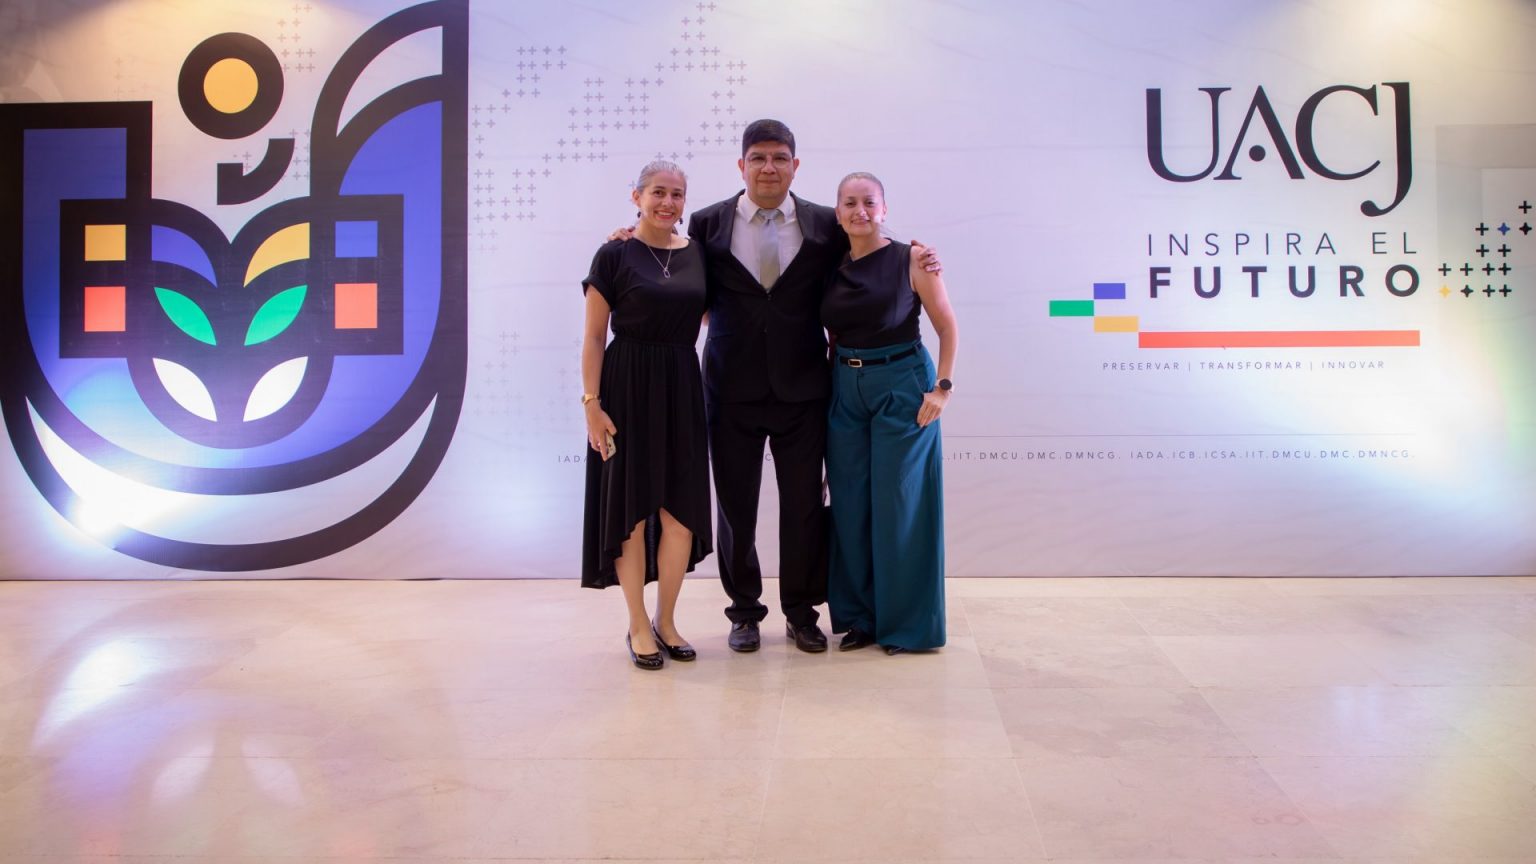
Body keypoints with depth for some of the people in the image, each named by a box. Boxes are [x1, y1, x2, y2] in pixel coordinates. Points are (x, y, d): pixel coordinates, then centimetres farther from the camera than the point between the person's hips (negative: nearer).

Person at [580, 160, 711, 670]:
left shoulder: (696, 254, 8)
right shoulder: (614, 255, -4)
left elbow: (712, 315, 18)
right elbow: (594, 336, -5)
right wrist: (591, 403, -11)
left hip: (682, 386, 4)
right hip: (628, 386, -4)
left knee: (682, 509, 5)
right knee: (632, 506, 3)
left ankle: (666, 621, 21)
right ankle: (638, 627, 17)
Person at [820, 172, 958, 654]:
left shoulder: (911, 259, -5)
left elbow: (948, 327, -3)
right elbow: (833, 337, 13)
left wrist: (942, 388, -10)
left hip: (901, 386, -4)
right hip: (845, 391, 5)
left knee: (899, 506, 0)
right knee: (850, 507, 7)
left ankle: (906, 624, 14)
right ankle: (861, 617, 21)